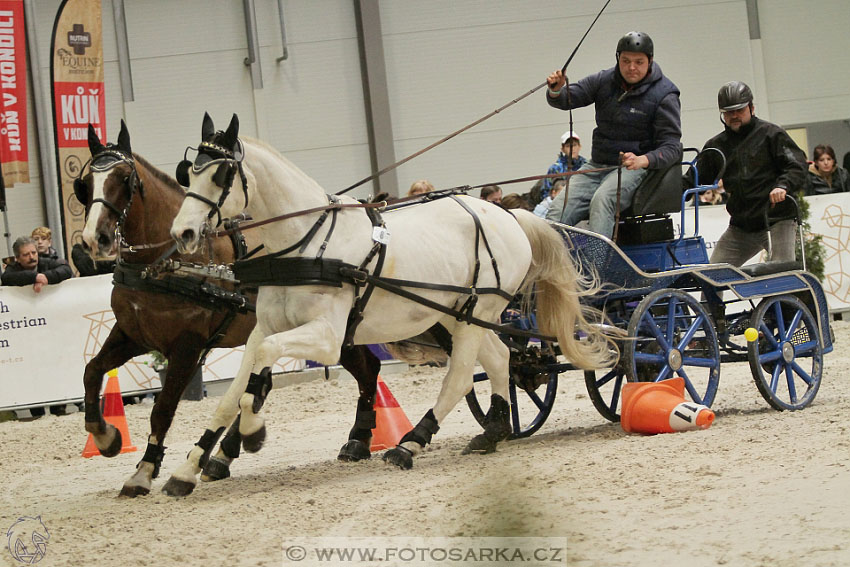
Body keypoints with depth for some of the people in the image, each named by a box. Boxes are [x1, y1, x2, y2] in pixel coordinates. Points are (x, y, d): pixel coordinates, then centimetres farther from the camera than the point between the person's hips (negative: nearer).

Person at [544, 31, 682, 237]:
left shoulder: (664, 95, -7)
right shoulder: (604, 81, 6)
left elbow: (672, 147, -11)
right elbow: (567, 99, 2)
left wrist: (643, 160, -32)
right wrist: (556, 90, -24)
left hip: (635, 168, -5)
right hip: (597, 165, 5)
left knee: (601, 201, -35)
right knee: (558, 209, -14)